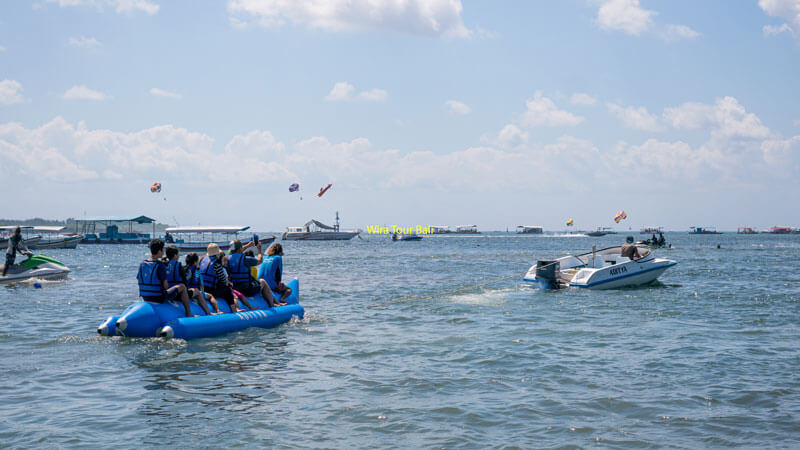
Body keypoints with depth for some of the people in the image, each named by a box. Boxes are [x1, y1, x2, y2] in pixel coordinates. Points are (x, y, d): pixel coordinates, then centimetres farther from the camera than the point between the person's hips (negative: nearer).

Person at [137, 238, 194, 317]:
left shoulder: (142, 264, -1)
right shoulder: (161, 265, -18)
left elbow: (138, 280, 6)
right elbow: (165, 285, -16)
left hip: (146, 298, 6)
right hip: (159, 298, -6)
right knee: (182, 287, 13)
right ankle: (189, 314, 17)